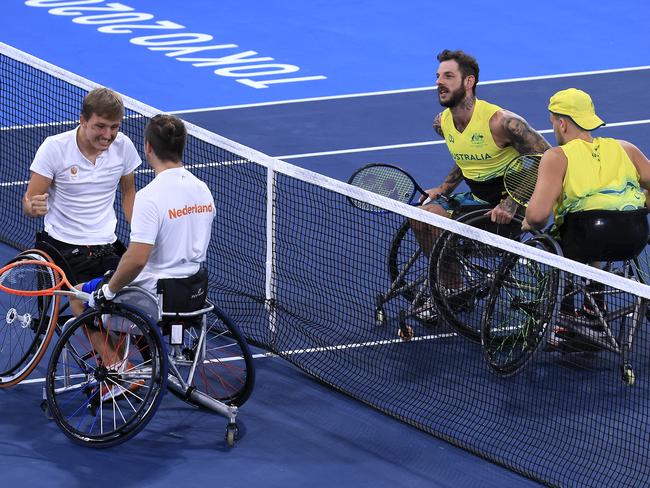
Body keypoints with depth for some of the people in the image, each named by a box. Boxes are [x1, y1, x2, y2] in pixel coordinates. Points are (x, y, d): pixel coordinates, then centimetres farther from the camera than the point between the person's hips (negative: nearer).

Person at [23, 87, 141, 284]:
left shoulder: (123, 146, 1)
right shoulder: (54, 147, -9)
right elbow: (29, 204, -5)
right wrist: (34, 207, -29)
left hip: (107, 247, 3)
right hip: (62, 248, -3)